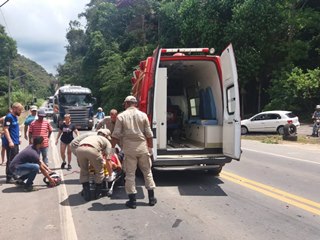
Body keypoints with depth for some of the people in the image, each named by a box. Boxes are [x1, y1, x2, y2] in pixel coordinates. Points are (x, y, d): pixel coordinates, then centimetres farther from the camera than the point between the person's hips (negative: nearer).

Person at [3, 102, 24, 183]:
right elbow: (5, 129, -20)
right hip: (11, 143, -9)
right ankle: (9, 178, 2)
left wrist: (17, 139, 21)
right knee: (11, 160, -4)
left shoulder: (15, 117, 12)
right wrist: (10, 141, -24)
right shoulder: (9, 117, -15)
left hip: (15, 142, 9)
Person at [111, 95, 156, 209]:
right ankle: (151, 198, 18)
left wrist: (112, 147, 7)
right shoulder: (143, 115, 3)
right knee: (147, 172, 13)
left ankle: (132, 200, 9)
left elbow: (116, 135, -4)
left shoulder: (121, 116, -2)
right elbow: (149, 134, 3)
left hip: (129, 149, -2)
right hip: (142, 147, 2)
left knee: (130, 174, 6)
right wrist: (150, 147, 14)